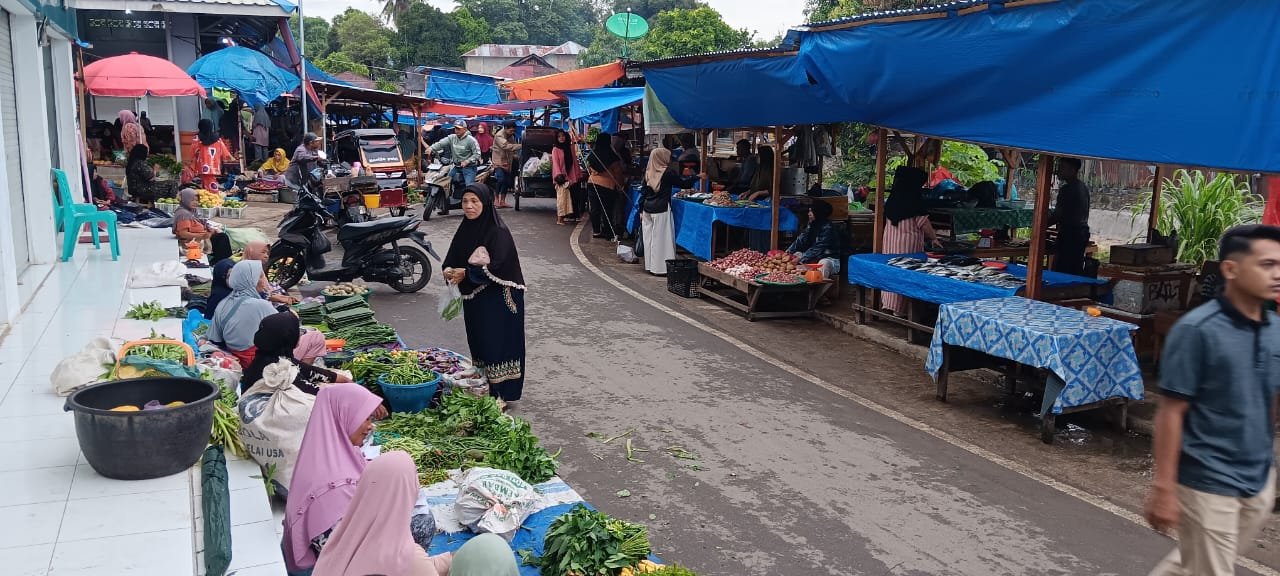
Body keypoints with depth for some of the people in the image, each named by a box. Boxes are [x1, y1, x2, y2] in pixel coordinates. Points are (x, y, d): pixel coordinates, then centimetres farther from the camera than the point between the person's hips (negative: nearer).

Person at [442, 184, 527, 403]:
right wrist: (449, 270, -13)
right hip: (473, 299, 7)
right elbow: (453, 257, 10)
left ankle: (500, 394, 3)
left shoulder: (498, 231, -16)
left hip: (497, 299, -7)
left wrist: (465, 273, -21)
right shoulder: (465, 229, 7)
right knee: (477, 343, 13)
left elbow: (497, 267, -22)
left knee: (496, 345, -6)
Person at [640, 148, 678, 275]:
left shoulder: (648, 173, 7)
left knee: (649, 237, 12)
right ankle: (661, 267, 0)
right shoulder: (668, 172, -9)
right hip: (662, 209, -6)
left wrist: (641, 210, 14)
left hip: (647, 209, 6)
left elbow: (643, 192, 9)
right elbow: (682, 183, 0)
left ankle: (650, 265, 19)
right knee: (662, 238, -1)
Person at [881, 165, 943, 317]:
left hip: (890, 237, 7)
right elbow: (923, 222, -11)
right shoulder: (915, 200, -14)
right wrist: (934, 238, 2)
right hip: (909, 240, -7)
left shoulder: (893, 198, 7)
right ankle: (901, 307, 0)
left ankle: (888, 302, 19)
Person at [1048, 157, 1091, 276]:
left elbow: (1058, 215, -16)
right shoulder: (1084, 188, 14)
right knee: (1076, 271, 11)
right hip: (1083, 232, 10)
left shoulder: (1067, 189, -15)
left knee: (1060, 271, -9)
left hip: (1069, 235, -10)